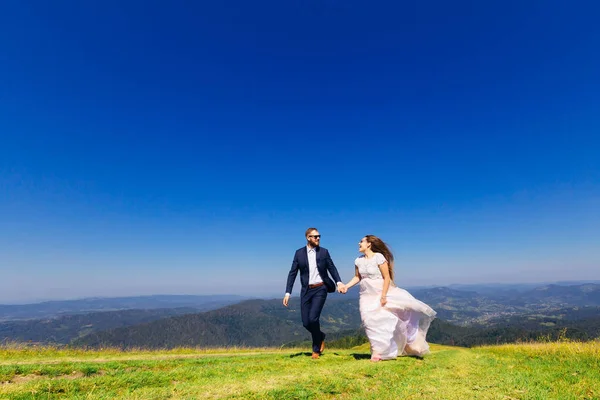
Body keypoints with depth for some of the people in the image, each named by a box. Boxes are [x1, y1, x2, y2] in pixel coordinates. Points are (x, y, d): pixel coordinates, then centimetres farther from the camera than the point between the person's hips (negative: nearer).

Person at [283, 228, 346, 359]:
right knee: (306, 322, 1)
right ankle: (320, 336, 34)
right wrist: (287, 293, -4)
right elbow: (292, 273, 2)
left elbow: (332, 268, 3)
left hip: (320, 289, -2)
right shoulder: (299, 253, 2)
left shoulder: (324, 252, 2)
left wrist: (339, 282, -15)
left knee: (313, 318, -15)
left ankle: (316, 349, 11)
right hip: (306, 290, 2)